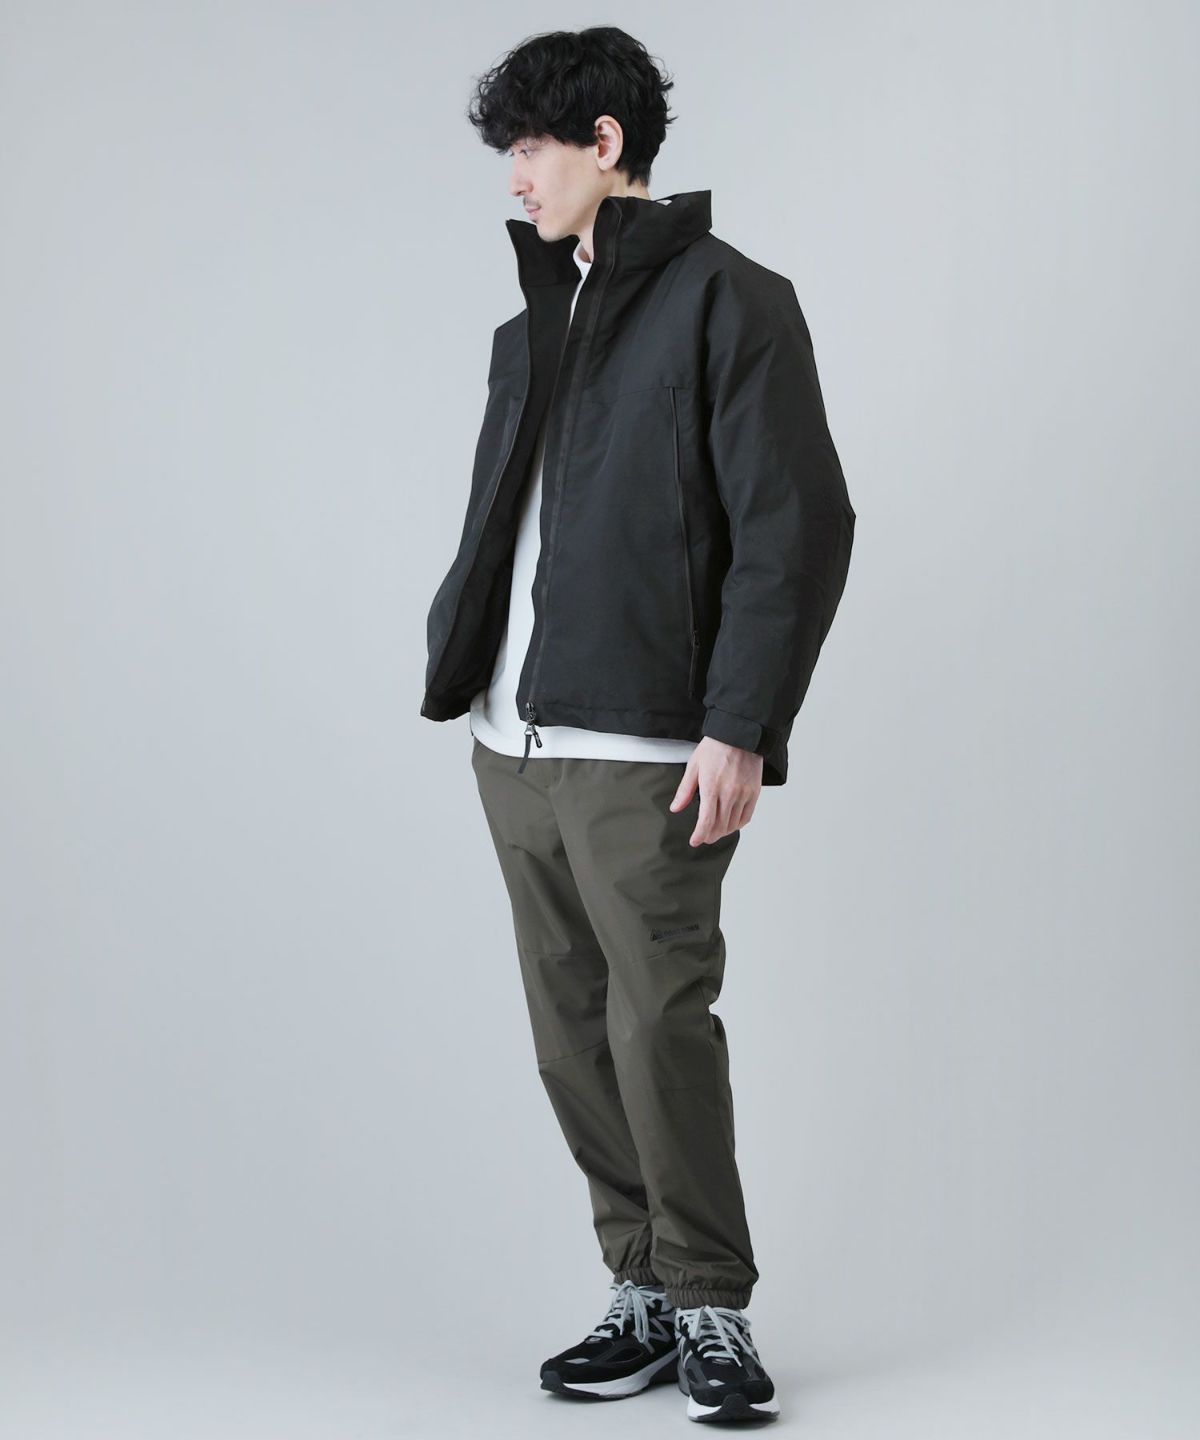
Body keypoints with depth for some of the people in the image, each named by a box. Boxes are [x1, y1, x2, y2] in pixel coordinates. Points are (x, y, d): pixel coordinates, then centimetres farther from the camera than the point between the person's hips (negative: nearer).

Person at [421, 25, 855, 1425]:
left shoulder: (728, 302, -4)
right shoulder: (530, 333, 18)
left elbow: (799, 525, -10)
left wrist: (740, 727, -15)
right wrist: (458, 665, 9)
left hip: (644, 749, -7)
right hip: (516, 745, 7)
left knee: (659, 1022, -7)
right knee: (574, 1039, 9)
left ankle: (711, 1307, 7)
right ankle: (645, 1292, 20)